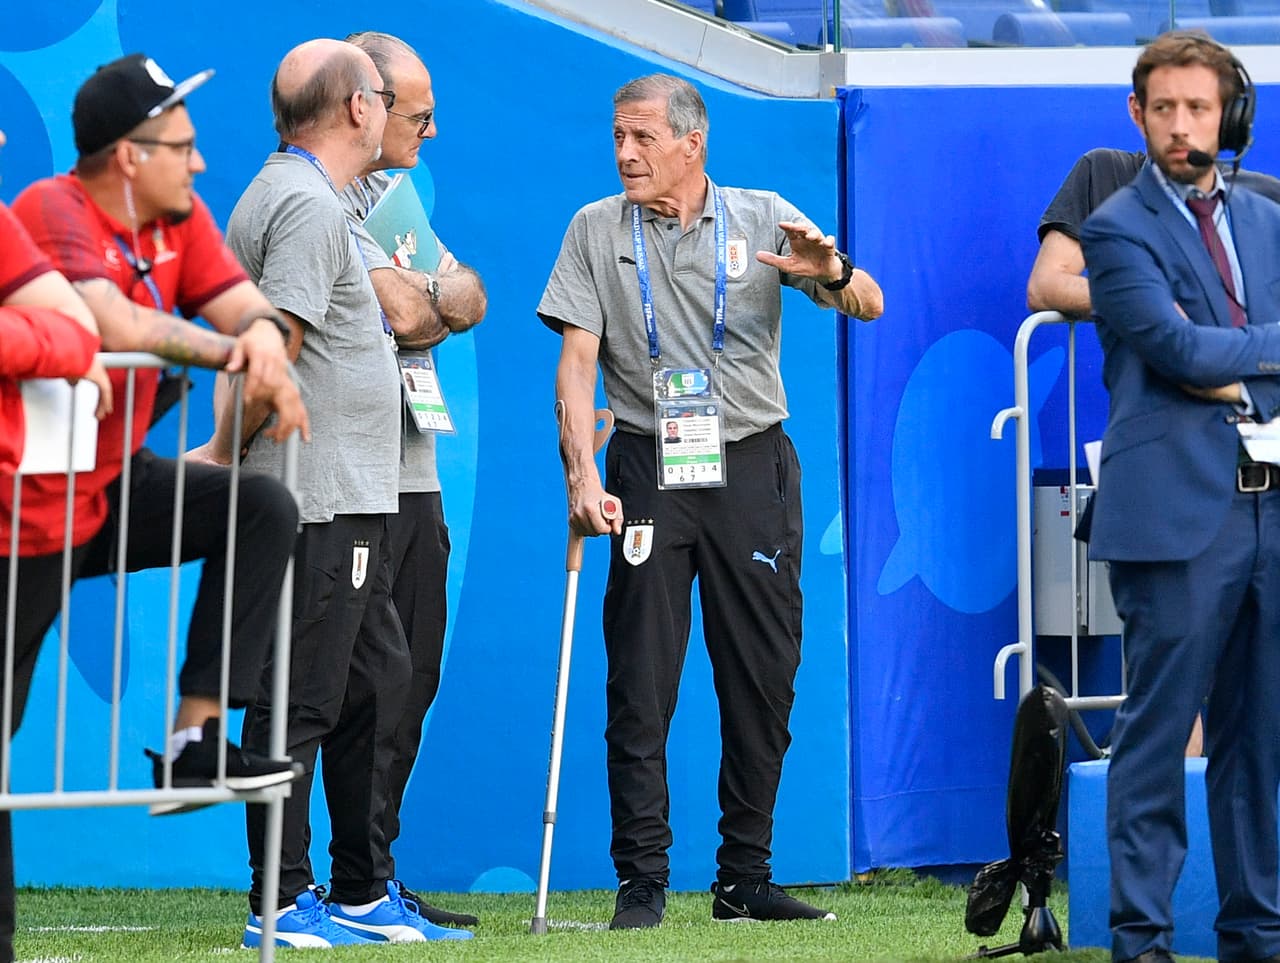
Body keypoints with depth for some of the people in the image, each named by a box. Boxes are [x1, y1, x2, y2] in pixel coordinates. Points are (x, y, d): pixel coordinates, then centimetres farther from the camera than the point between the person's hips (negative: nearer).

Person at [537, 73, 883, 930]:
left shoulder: (763, 219, 5)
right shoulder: (597, 231, 6)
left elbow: (870, 307, 0)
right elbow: (578, 356, -1)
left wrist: (830, 271, -23)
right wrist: (582, 472, -13)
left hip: (753, 470, 1)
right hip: (649, 467, -1)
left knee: (764, 681, 2)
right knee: (641, 683, -5)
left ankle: (746, 879, 11)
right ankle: (641, 882, -1)